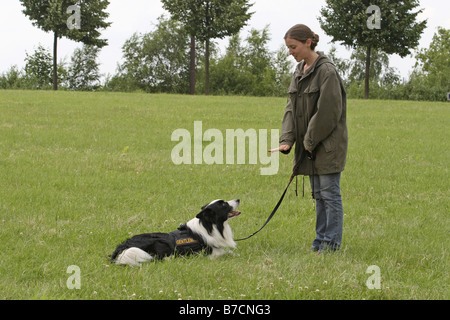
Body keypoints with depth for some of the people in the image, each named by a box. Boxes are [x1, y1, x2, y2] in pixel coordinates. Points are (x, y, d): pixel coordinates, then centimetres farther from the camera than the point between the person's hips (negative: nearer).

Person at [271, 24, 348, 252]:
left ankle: (332, 243, 2)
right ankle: (321, 241, 20)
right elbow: (292, 107, 9)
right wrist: (286, 140, -4)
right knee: (318, 195, 13)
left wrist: (311, 141, -13)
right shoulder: (299, 72, 11)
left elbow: (328, 112, -18)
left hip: (328, 145, -8)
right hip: (310, 146, 8)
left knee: (329, 194, -3)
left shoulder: (326, 71, -16)